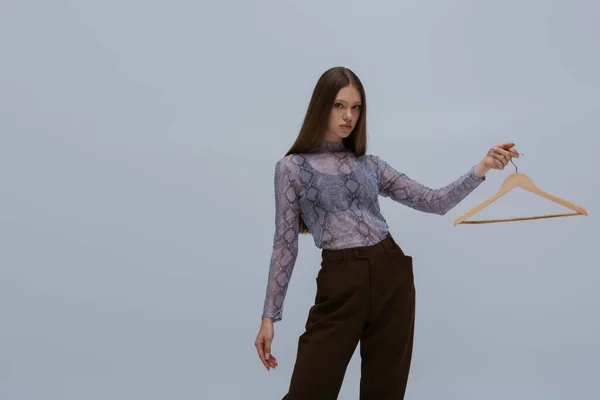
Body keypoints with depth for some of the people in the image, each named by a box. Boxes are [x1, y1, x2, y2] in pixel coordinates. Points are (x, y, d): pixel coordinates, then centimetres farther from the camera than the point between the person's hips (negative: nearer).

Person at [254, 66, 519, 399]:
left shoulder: (371, 165, 13)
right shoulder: (292, 167, 4)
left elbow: (435, 201, 8)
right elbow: (285, 243, 2)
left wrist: (482, 168, -6)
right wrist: (270, 315, -2)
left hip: (392, 275, 4)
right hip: (341, 285, -3)